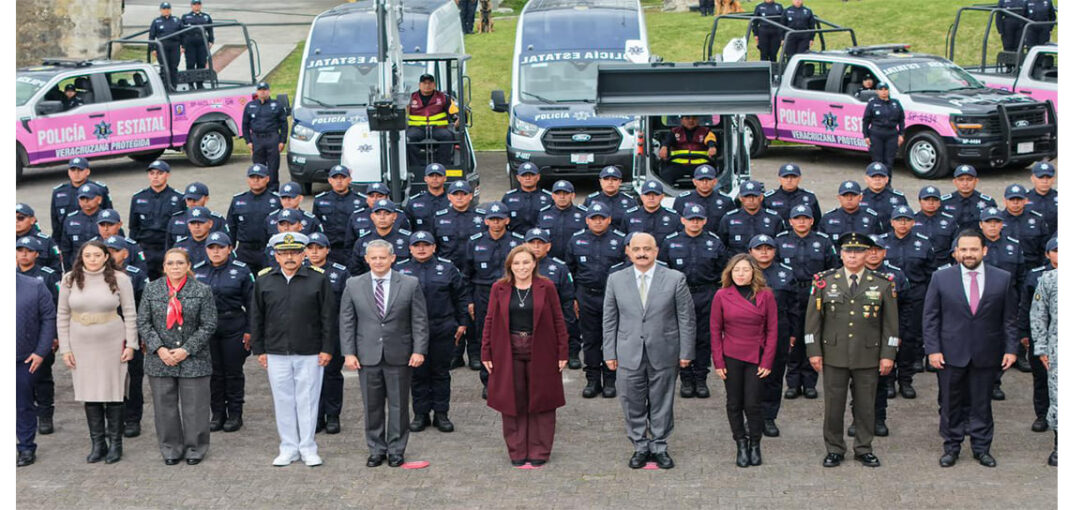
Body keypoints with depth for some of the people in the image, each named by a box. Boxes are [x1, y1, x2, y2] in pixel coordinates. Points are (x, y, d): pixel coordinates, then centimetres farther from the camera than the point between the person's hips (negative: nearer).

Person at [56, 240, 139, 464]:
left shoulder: (119, 279, -5)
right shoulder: (70, 280, 0)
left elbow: (130, 313, -1)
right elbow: (62, 315, 5)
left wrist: (131, 344, -5)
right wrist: (65, 349, 1)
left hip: (112, 344, -2)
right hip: (81, 345, 2)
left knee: (113, 393, 2)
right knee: (90, 394, 6)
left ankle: (115, 444, 13)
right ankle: (97, 444, 15)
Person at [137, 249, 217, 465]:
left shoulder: (202, 291, -1)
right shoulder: (152, 289, 5)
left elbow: (208, 326, -3)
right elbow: (143, 322, 3)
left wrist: (186, 350, -11)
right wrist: (159, 349, -9)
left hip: (193, 360, -2)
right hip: (160, 359, 2)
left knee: (194, 407, 3)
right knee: (165, 406, 7)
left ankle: (195, 448, 17)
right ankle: (171, 449, 20)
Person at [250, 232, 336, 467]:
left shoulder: (318, 280, -1)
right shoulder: (264, 281, 5)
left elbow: (328, 317, 1)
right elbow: (256, 317, 9)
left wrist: (327, 349, -4)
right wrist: (259, 350, 5)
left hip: (309, 353, -2)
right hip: (276, 353, 2)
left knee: (307, 401, 3)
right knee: (283, 401, 7)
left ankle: (308, 448, 14)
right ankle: (289, 448, 18)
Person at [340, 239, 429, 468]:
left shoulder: (410, 284, 0)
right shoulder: (353, 285, 4)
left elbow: (419, 320, 0)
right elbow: (346, 322, 5)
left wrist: (419, 350, -7)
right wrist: (349, 352, -3)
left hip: (399, 356, -1)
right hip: (367, 356, 1)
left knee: (398, 405, 6)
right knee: (372, 406, 6)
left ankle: (396, 449, 17)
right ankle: (376, 449, 18)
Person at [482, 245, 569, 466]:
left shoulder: (546, 287, 1)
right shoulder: (499, 288, 4)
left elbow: (558, 320, 2)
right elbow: (490, 321, 6)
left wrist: (562, 352, -2)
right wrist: (486, 353, 2)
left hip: (540, 353, -1)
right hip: (508, 353, 1)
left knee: (540, 401, 4)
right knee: (512, 403, 4)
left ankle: (539, 451, 14)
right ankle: (517, 451, 14)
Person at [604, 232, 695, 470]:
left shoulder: (675, 279, -2)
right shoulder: (615, 280, 4)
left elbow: (686, 319, 0)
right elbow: (610, 321, 7)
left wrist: (686, 352, -2)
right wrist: (610, 353, 3)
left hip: (664, 354, -1)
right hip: (629, 355, 1)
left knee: (662, 404, 8)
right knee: (633, 404, 6)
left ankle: (659, 447, 21)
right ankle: (640, 447, 21)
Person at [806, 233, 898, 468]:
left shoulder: (883, 285, 1)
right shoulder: (824, 281, 2)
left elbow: (890, 323, 4)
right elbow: (812, 319, 3)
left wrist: (888, 355, -1)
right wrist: (814, 351, -2)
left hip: (868, 358, 0)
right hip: (834, 356, 0)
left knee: (866, 405, 7)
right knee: (833, 404, 5)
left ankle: (863, 448, 21)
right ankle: (834, 449, 18)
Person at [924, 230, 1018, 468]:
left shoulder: (1003, 279, 3)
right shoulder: (941, 278, 1)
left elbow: (1009, 319, 5)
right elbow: (930, 317, 1)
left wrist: (1011, 349, -1)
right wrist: (932, 349, -6)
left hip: (986, 356, 0)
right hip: (951, 354, 0)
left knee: (982, 403, 8)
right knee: (950, 404, 7)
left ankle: (981, 448, 20)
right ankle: (951, 447, 20)